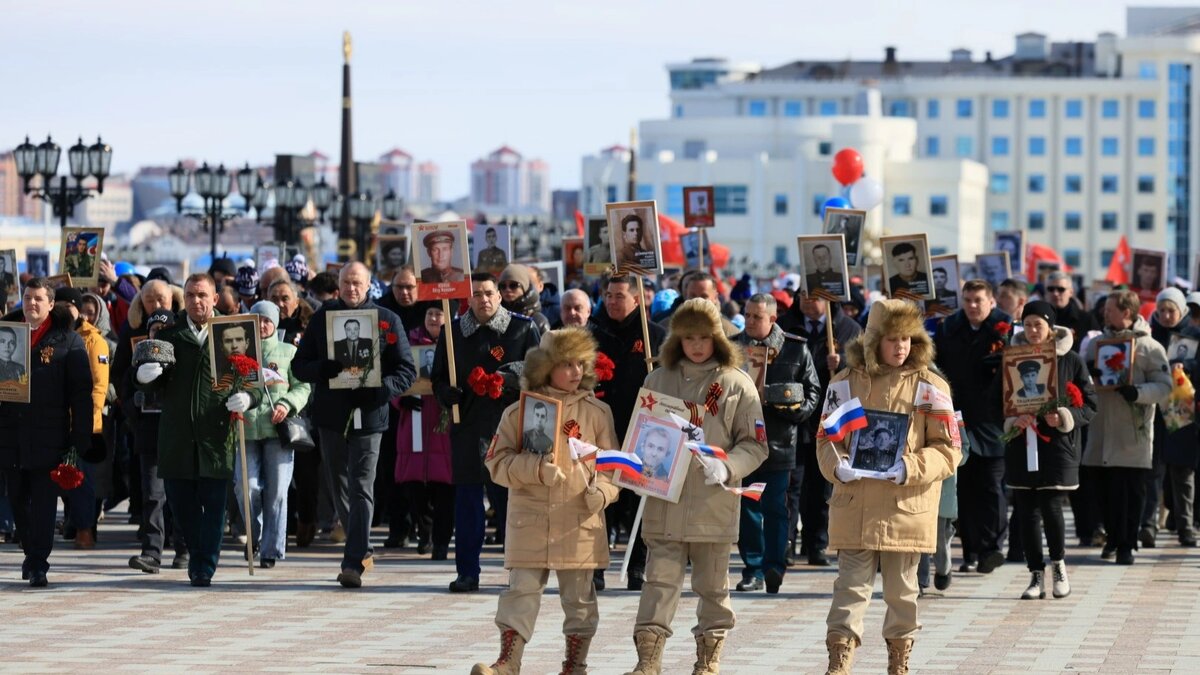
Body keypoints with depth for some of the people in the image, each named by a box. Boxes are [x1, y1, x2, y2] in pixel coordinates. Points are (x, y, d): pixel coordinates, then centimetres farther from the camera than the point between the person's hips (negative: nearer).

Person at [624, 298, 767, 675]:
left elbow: (755, 445, -1)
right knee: (660, 581, -5)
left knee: (712, 585, 9)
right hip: (664, 501, 1)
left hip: (714, 503, -1)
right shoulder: (658, 380, 8)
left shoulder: (737, 384, 1)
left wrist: (726, 467, -18)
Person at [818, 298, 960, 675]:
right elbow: (826, 438, 10)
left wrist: (909, 468, -18)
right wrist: (838, 466, -12)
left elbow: (948, 451, -2)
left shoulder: (929, 386, -1)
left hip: (907, 507, -1)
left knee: (901, 589, 9)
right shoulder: (847, 382, 5)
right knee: (852, 584, -3)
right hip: (854, 505, 1)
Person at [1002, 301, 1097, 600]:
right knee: (1027, 511, 2)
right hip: (1021, 446, 3)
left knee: (1051, 507, -11)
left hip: (1058, 444, -3)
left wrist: (1065, 417, -16)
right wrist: (1013, 418, -12)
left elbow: (1090, 406, 2)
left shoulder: (1071, 361, 3)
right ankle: (1036, 575, 12)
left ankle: (1058, 565, 13)